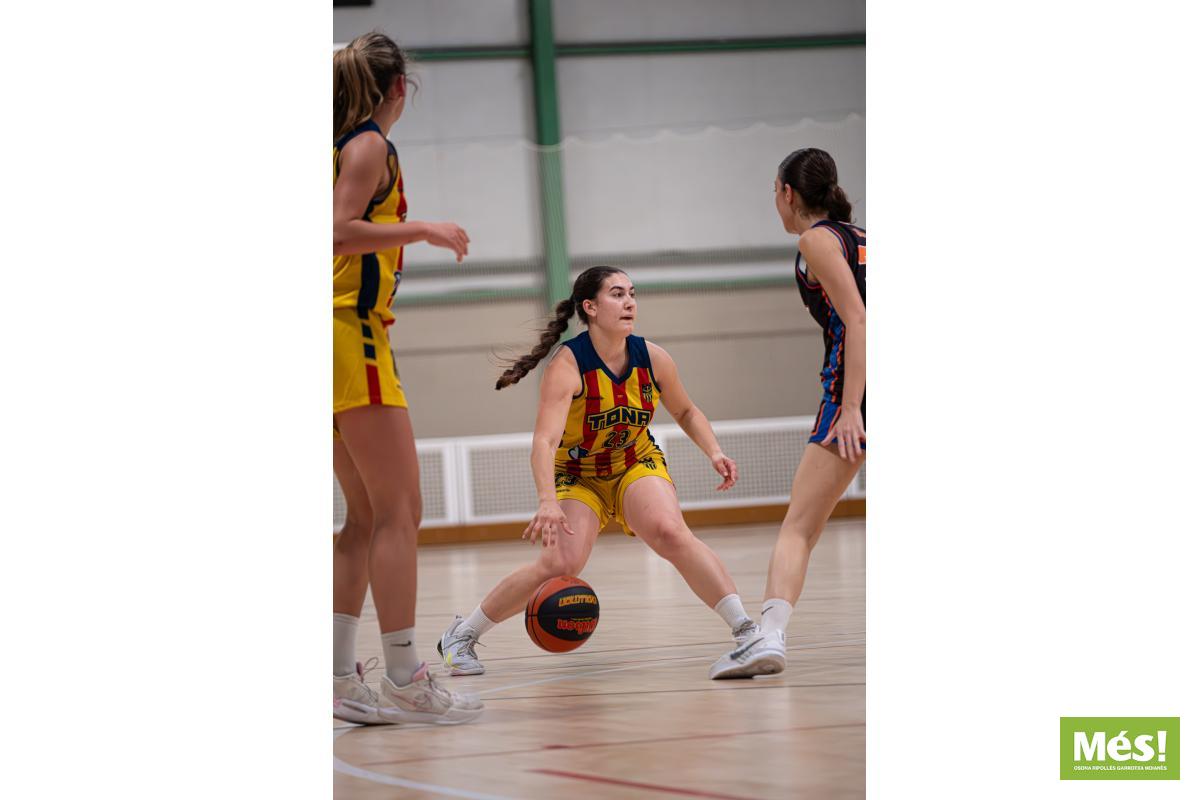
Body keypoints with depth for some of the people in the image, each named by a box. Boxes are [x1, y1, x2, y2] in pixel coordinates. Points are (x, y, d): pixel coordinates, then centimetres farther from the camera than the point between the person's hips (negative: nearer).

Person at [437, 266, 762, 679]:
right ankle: (461, 634, -1)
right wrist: (548, 502, -52)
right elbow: (544, 442, -37)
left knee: (671, 533, -28)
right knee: (561, 563, -22)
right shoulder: (568, 363, -25)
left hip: (638, 465, 2)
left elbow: (686, 412, 8)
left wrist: (714, 452, -9)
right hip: (577, 475, -2)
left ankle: (745, 628, -26)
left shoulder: (652, 358, -12)